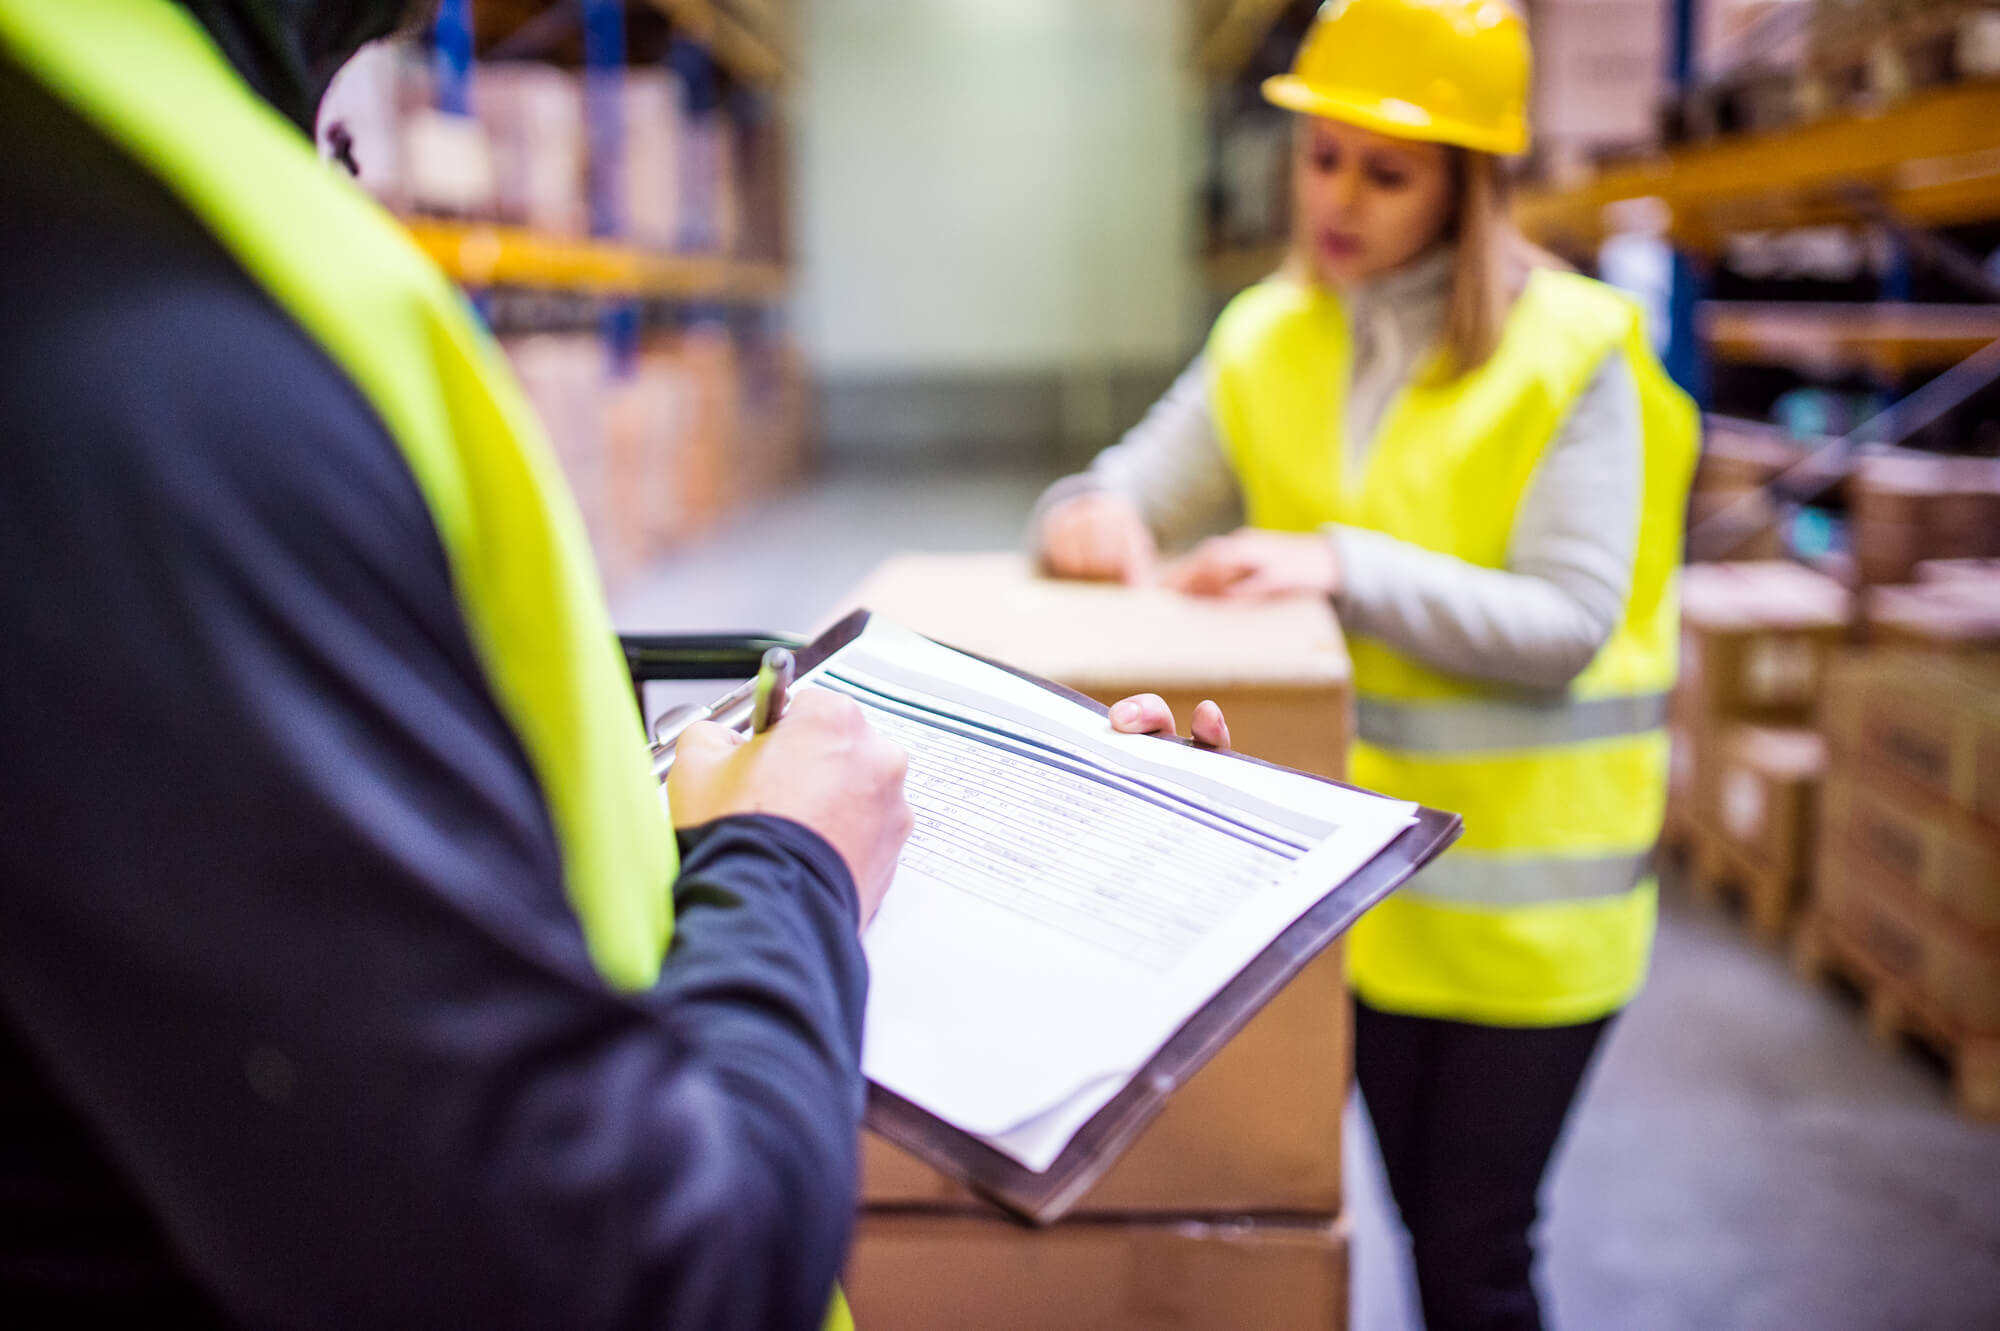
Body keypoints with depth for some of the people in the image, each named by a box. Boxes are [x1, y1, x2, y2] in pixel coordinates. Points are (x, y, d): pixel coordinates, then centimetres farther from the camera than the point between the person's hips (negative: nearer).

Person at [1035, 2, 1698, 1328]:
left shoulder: (1569, 352, -10)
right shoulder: (1267, 341, 4)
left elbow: (1568, 624, -16)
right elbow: (1125, 498, 5)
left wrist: (1346, 567, -26)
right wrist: (1093, 515, -19)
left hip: (1525, 890, -4)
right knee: (1420, 1211, 17)